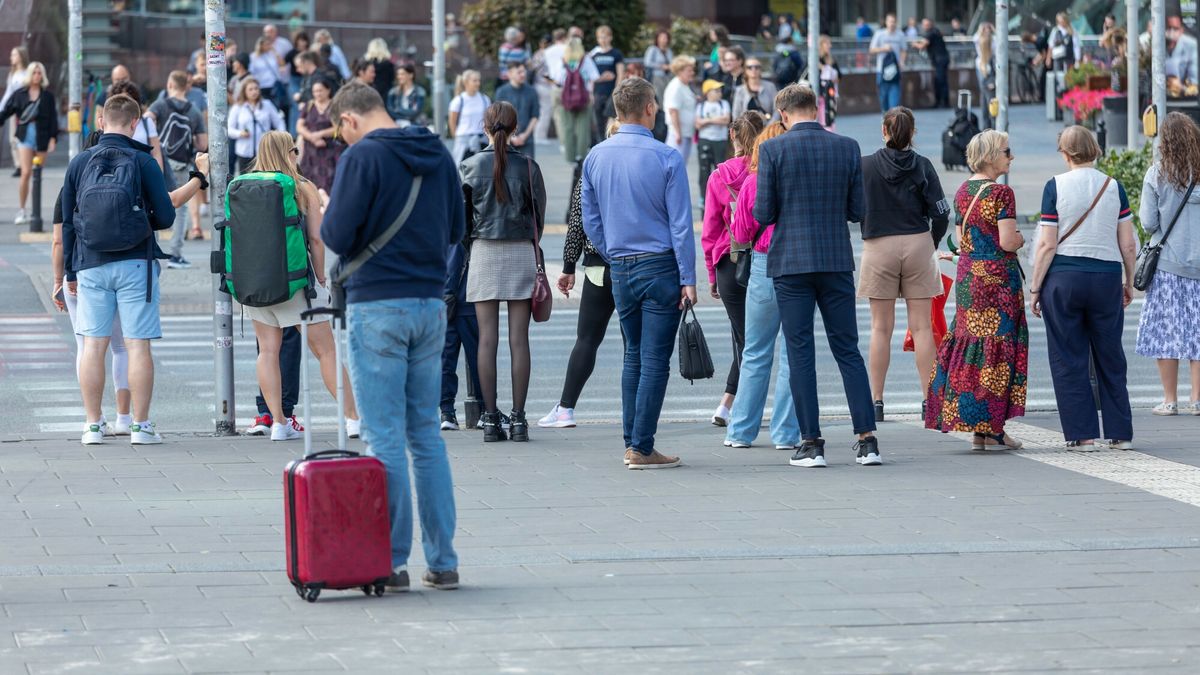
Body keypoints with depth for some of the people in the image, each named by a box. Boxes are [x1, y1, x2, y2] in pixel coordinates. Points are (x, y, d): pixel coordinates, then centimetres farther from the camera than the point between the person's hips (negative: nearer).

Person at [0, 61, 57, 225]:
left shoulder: (48, 95, 3)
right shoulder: (20, 94, 3)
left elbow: (53, 118, 2)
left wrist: (53, 138, -4)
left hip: (42, 137, 1)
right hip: (25, 136, -1)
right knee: (26, 173, -13)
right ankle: (21, 210, -6)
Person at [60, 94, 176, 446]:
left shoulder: (80, 162, 4)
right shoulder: (143, 162, -4)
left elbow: (67, 222, 8)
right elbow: (166, 216, -4)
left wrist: (70, 272, 16)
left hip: (91, 266, 2)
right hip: (135, 264, -2)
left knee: (93, 345, 5)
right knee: (138, 345, 0)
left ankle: (93, 426, 4)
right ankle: (141, 426, 0)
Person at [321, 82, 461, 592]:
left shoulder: (363, 157, -11)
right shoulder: (437, 155, 9)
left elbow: (337, 237, -14)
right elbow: (456, 229, 17)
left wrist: (327, 213, 6)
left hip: (378, 306, -6)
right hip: (431, 305, 6)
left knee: (385, 440, -2)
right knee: (427, 436, 11)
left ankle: (392, 563, -1)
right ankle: (442, 561, 11)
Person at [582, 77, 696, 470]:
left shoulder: (596, 158, 4)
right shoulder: (666, 158, -11)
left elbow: (590, 221, 9)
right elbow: (681, 224, -11)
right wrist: (688, 279, -8)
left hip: (620, 271, 5)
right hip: (660, 267, -5)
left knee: (634, 356, 16)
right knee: (655, 360, -2)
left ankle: (631, 442, 15)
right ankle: (642, 448, -4)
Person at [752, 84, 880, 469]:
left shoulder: (773, 150, -7)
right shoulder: (847, 148, 1)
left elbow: (763, 213, -7)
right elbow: (858, 210, 4)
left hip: (791, 263, -2)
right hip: (837, 260, 2)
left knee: (800, 354, 3)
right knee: (848, 350, 8)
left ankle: (811, 443, 0)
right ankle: (867, 440, 2)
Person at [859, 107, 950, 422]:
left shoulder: (865, 166, -5)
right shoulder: (922, 166, -2)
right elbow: (941, 213, -4)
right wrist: (931, 243, 11)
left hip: (878, 248, -1)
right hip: (917, 245, 1)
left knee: (881, 327, 4)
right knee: (921, 326, 3)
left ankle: (876, 402, 4)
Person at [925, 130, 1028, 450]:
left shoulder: (963, 192, 9)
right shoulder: (1001, 193, -14)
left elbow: (959, 239, 12)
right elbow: (1008, 242, -18)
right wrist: (1021, 239, 2)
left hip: (967, 277, 7)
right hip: (997, 277, -7)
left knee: (970, 340, 9)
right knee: (996, 346, -2)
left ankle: (977, 429, 10)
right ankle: (992, 429, -1)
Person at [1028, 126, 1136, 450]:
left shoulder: (1056, 186, -5)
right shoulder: (1114, 187, 2)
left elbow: (1047, 245, -7)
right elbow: (1128, 245, 3)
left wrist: (1035, 287, 1)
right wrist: (1129, 283, 17)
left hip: (1064, 277, -2)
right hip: (1107, 277, 2)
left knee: (1068, 360, 5)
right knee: (1110, 358, 11)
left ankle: (1082, 434, 2)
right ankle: (1120, 433, 12)